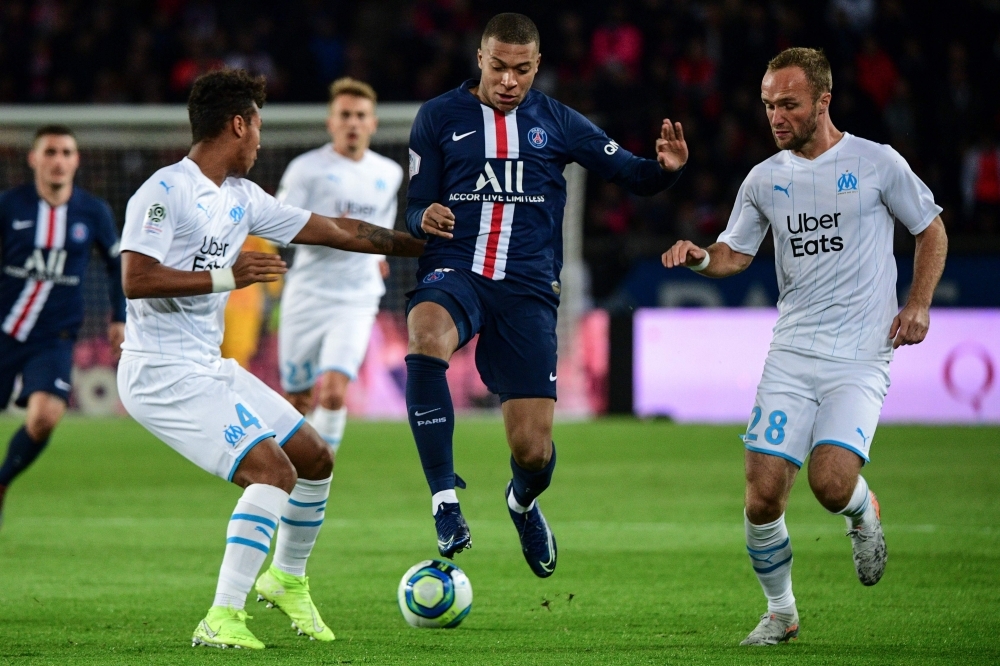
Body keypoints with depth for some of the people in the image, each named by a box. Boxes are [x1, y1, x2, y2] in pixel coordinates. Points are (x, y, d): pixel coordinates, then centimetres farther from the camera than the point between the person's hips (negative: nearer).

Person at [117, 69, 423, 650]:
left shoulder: (242, 199, 13)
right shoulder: (165, 191, -13)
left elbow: (337, 231, 19)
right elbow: (136, 279, -22)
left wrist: (428, 246, 22)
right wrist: (226, 277, -22)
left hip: (209, 368, 9)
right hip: (161, 372, -9)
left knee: (315, 457, 15)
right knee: (273, 469, -21)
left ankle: (287, 580, 37)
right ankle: (222, 619, -22)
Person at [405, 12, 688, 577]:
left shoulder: (558, 123, 9)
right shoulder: (439, 117, 7)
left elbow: (633, 175, 10)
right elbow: (416, 208, 9)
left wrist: (667, 167, -13)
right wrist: (425, 219, -16)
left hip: (528, 290, 1)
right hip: (455, 272, -1)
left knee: (533, 450, -5)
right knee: (425, 340, -39)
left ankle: (523, 504, 35)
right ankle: (445, 499, -32)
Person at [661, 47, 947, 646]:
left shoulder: (877, 163, -1)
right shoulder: (765, 179, 8)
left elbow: (932, 230, 10)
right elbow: (736, 254, 18)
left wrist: (919, 305, -2)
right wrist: (700, 257, -4)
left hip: (861, 357, -3)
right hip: (791, 356, 3)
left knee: (831, 482, -22)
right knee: (763, 494, -8)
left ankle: (865, 514, 15)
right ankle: (781, 612, 13)